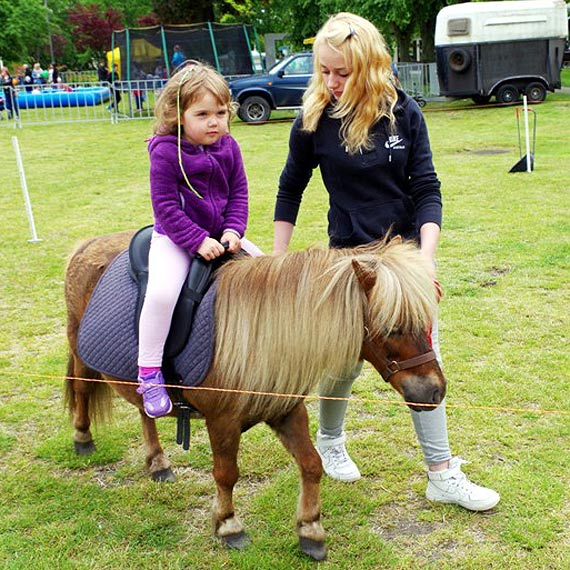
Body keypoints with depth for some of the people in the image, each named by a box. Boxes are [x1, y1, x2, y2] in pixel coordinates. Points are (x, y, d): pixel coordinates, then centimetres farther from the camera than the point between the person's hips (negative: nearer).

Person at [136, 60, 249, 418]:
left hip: (221, 235, 6)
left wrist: (233, 230, -11)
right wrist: (197, 240, -22)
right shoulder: (166, 152, -15)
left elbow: (239, 193, 6)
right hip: (175, 237, -6)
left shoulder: (228, 147, 1)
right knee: (162, 291, -28)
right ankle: (149, 373, -15)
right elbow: (165, 206, -16)